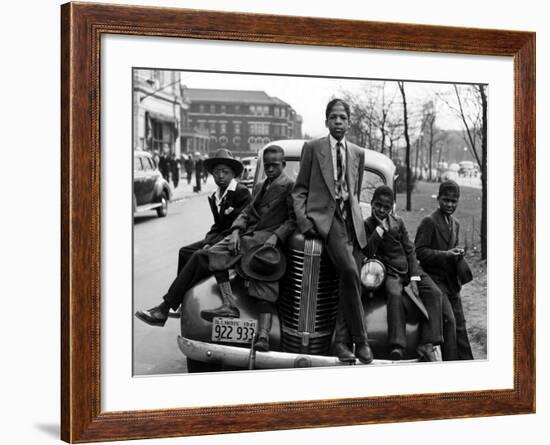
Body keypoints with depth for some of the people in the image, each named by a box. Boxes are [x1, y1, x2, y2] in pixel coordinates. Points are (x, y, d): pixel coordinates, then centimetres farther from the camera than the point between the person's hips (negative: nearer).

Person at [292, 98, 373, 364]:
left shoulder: (358, 154, 19)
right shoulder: (312, 148, 9)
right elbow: (300, 189, 8)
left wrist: (355, 218, 15)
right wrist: (302, 220, -6)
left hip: (351, 219, 5)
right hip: (323, 216, -4)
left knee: (349, 280, -5)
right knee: (349, 271, -24)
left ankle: (341, 342, 2)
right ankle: (360, 340, -17)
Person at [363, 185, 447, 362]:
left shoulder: (398, 222, 13)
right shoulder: (367, 225, 3)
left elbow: (410, 250, 8)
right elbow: (368, 252, -12)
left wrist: (414, 278, -5)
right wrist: (380, 228, -14)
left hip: (409, 269, 4)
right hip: (390, 273, -4)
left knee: (433, 292, -19)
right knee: (395, 294, -35)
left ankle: (427, 344, -26)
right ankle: (397, 346, -42)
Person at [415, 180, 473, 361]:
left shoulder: (455, 224, 15)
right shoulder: (429, 222, -10)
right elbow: (419, 251, -15)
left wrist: (458, 253, 2)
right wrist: (445, 254, -22)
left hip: (451, 282, 8)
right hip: (435, 279, -8)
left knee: (460, 325, 10)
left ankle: (466, 361, 17)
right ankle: (451, 361, -9)